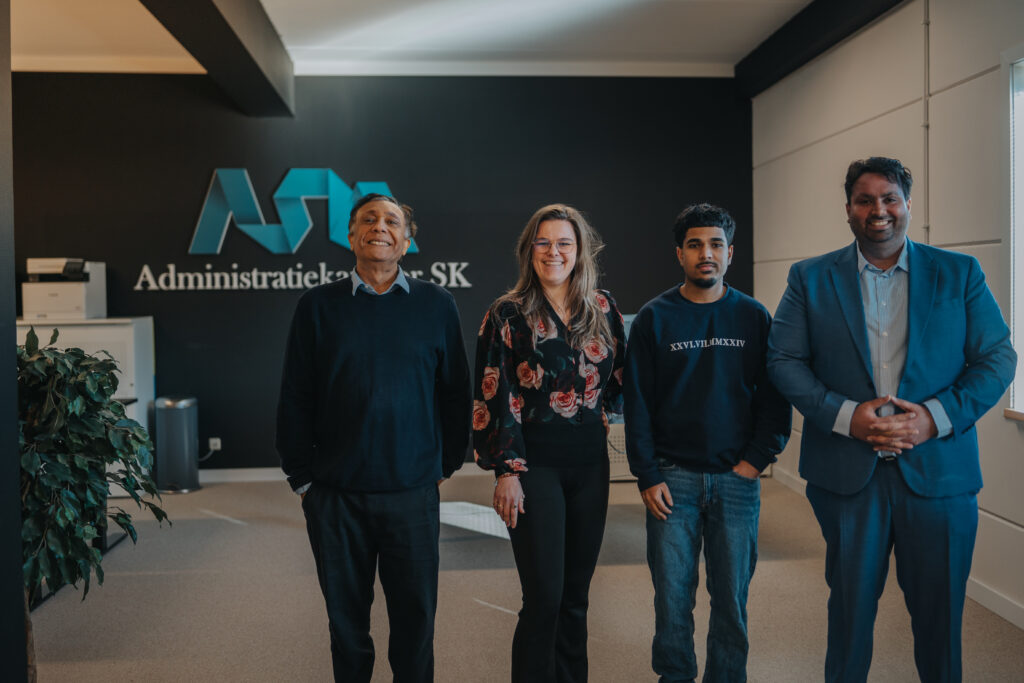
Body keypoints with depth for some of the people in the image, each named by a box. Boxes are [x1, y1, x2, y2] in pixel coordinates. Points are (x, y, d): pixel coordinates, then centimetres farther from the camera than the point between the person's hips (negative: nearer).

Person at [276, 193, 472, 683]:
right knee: (346, 618, 13)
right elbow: (294, 399, 4)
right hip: (335, 495, 0)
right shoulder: (318, 306, 2)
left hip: (413, 492, 0)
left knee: (415, 616, 10)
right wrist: (301, 478, 4)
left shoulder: (436, 305, 3)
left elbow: (455, 393, 7)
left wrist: (447, 466, 8)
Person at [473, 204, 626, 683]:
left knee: (576, 593, 13)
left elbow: (619, 379, 18)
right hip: (534, 462, -4)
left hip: (590, 462, 4)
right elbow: (492, 398, -7)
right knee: (544, 597, -4)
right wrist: (505, 471, -11)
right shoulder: (508, 314, -4)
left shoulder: (602, 309, 7)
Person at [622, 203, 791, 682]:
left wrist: (756, 460, -4)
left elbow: (775, 395, 5)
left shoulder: (753, 317, 5)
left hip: (737, 479, 1)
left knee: (732, 598, 9)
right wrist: (647, 476, -6)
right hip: (672, 477, -1)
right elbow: (637, 403, 0)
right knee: (673, 595, 6)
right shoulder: (654, 318, 2)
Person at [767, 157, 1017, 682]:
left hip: (938, 471, 1)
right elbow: (783, 360, -1)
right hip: (846, 474, 0)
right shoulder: (811, 278, 3)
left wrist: (937, 417, -13)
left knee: (939, 609, 13)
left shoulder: (960, 274, 5)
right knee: (850, 606, 13)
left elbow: (997, 358, 2)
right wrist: (844, 416, -14)